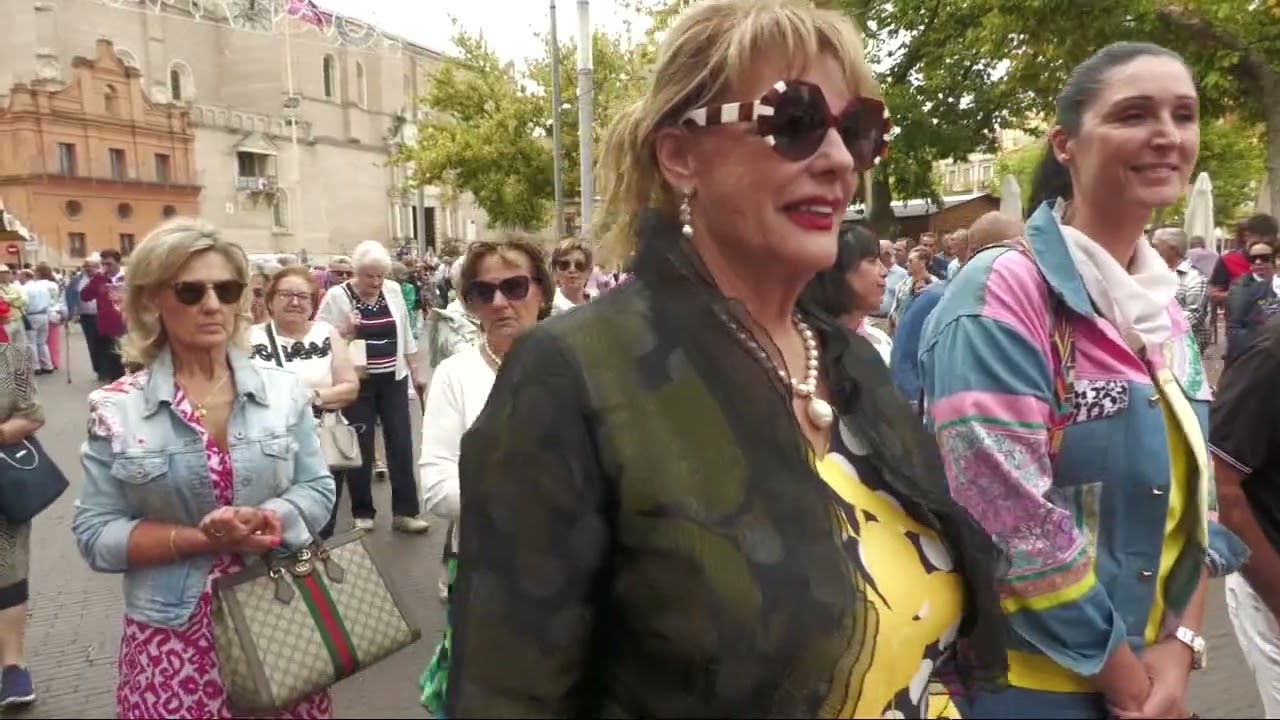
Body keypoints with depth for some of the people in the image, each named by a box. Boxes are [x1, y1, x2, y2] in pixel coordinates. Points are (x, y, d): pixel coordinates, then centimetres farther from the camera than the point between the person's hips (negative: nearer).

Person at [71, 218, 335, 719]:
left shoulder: (284, 390, -1)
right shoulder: (117, 409, -5)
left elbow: (318, 490, 1)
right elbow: (95, 534, -5)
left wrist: (263, 520, -18)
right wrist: (202, 539, -17)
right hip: (174, 637, -1)